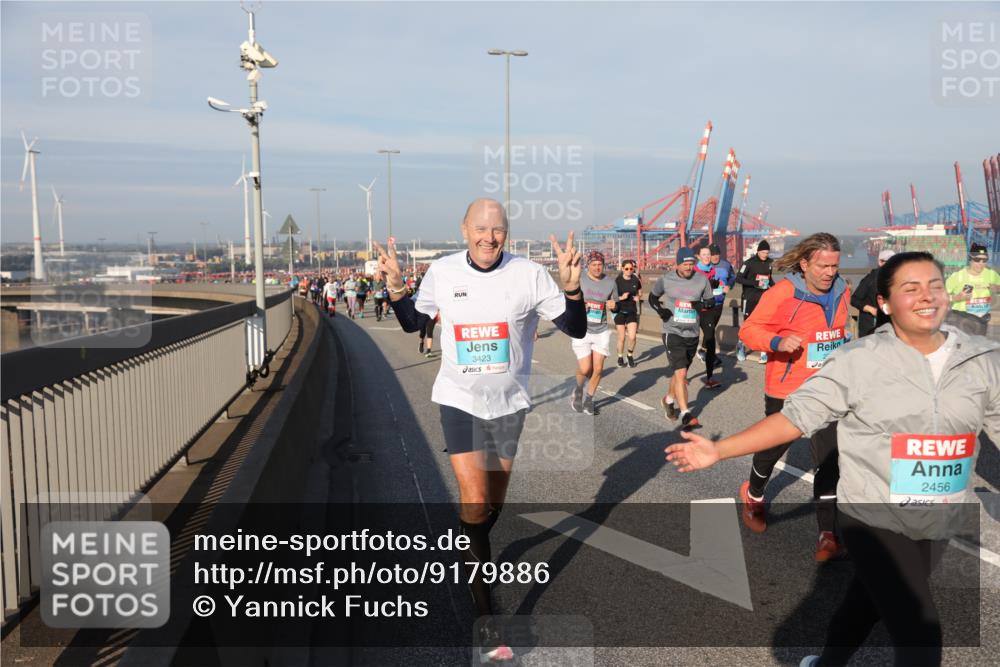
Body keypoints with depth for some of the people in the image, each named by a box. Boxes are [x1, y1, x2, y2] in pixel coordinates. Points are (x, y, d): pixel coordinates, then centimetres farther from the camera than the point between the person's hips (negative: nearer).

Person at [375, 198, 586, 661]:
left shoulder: (529, 274, -13)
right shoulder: (442, 272, -7)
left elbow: (576, 330, -8)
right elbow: (413, 322, 9)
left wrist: (571, 287, -26)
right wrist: (395, 288, -9)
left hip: (509, 402, 1)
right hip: (459, 400, -1)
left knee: (495, 500, 16)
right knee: (475, 502, -11)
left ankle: (474, 558, 49)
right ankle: (486, 618, 2)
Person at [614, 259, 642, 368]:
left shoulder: (636, 280, 1)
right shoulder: (617, 281, -8)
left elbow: (640, 293, 16)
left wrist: (638, 297, -5)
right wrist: (621, 297, -21)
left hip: (632, 312, 2)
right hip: (620, 311, -2)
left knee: (632, 337, -6)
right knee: (621, 338, 4)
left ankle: (630, 355, 19)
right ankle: (620, 358, 24)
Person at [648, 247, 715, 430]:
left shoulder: (702, 280, 1)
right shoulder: (665, 279, -4)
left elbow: (710, 301, 11)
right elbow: (653, 297, 11)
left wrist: (703, 305, -12)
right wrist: (660, 309, -8)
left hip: (692, 334, 4)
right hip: (672, 332, -4)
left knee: (680, 373, 18)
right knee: (680, 373, -16)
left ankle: (668, 400, 44)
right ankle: (685, 415, -15)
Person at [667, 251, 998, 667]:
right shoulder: (858, 360, -13)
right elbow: (796, 416, -12)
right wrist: (718, 450, -17)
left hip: (938, 523, 4)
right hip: (874, 519, -4)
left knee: (867, 603, 23)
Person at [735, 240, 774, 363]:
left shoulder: (769, 262, 7)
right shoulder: (749, 263, -10)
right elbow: (738, 278, -12)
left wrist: (772, 284, 3)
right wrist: (754, 283, -23)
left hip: (764, 297, 4)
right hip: (750, 298, -4)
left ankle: (764, 352, 2)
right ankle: (741, 345, 28)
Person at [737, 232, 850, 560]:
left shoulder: (841, 292, 0)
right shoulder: (783, 293, -18)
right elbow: (748, 329, -17)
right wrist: (778, 342, -32)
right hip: (786, 390, -3)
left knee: (829, 460, -4)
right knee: (773, 449, 17)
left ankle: (828, 536, 3)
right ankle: (753, 496, 47)